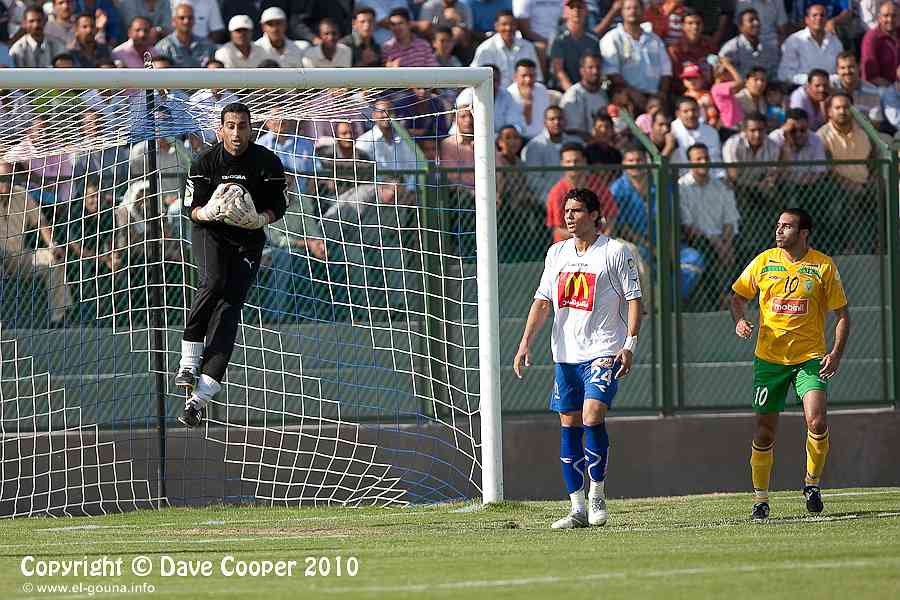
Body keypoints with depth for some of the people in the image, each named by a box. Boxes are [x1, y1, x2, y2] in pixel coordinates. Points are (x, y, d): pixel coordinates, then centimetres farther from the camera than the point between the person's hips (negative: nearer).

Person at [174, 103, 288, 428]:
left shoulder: (267, 162, -7)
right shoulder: (205, 163, -8)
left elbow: (278, 205, 0)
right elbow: (191, 208, -5)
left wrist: (260, 219, -23)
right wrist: (209, 211, -29)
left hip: (248, 240, 0)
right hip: (209, 233, 0)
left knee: (229, 305, -12)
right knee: (213, 282, -32)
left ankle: (199, 398, -17)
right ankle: (188, 361, -23)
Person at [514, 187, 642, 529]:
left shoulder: (615, 252, -3)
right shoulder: (557, 253, 12)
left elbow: (634, 298, -4)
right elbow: (542, 301, 12)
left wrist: (630, 344, -13)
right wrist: (526, 343, 2)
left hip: (603, 352, -6)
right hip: (565, 355, 6)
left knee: (592, 417, -20)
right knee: (569, 427, 4)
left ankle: (597, 494, -4)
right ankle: (578, 510, 8)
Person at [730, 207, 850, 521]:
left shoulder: (823, 266, -2)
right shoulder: (764, 262, 3)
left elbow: (842, 315, 2)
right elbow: (738, 296, 14)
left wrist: (836, 353, -10)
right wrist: (739, 321, -8)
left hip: (810, 359, -2)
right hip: (769, 358, 2)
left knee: (817, 423, -19)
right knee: (764, 432, 1)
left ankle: (812, 482, 5)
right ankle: (760, 497, 17)